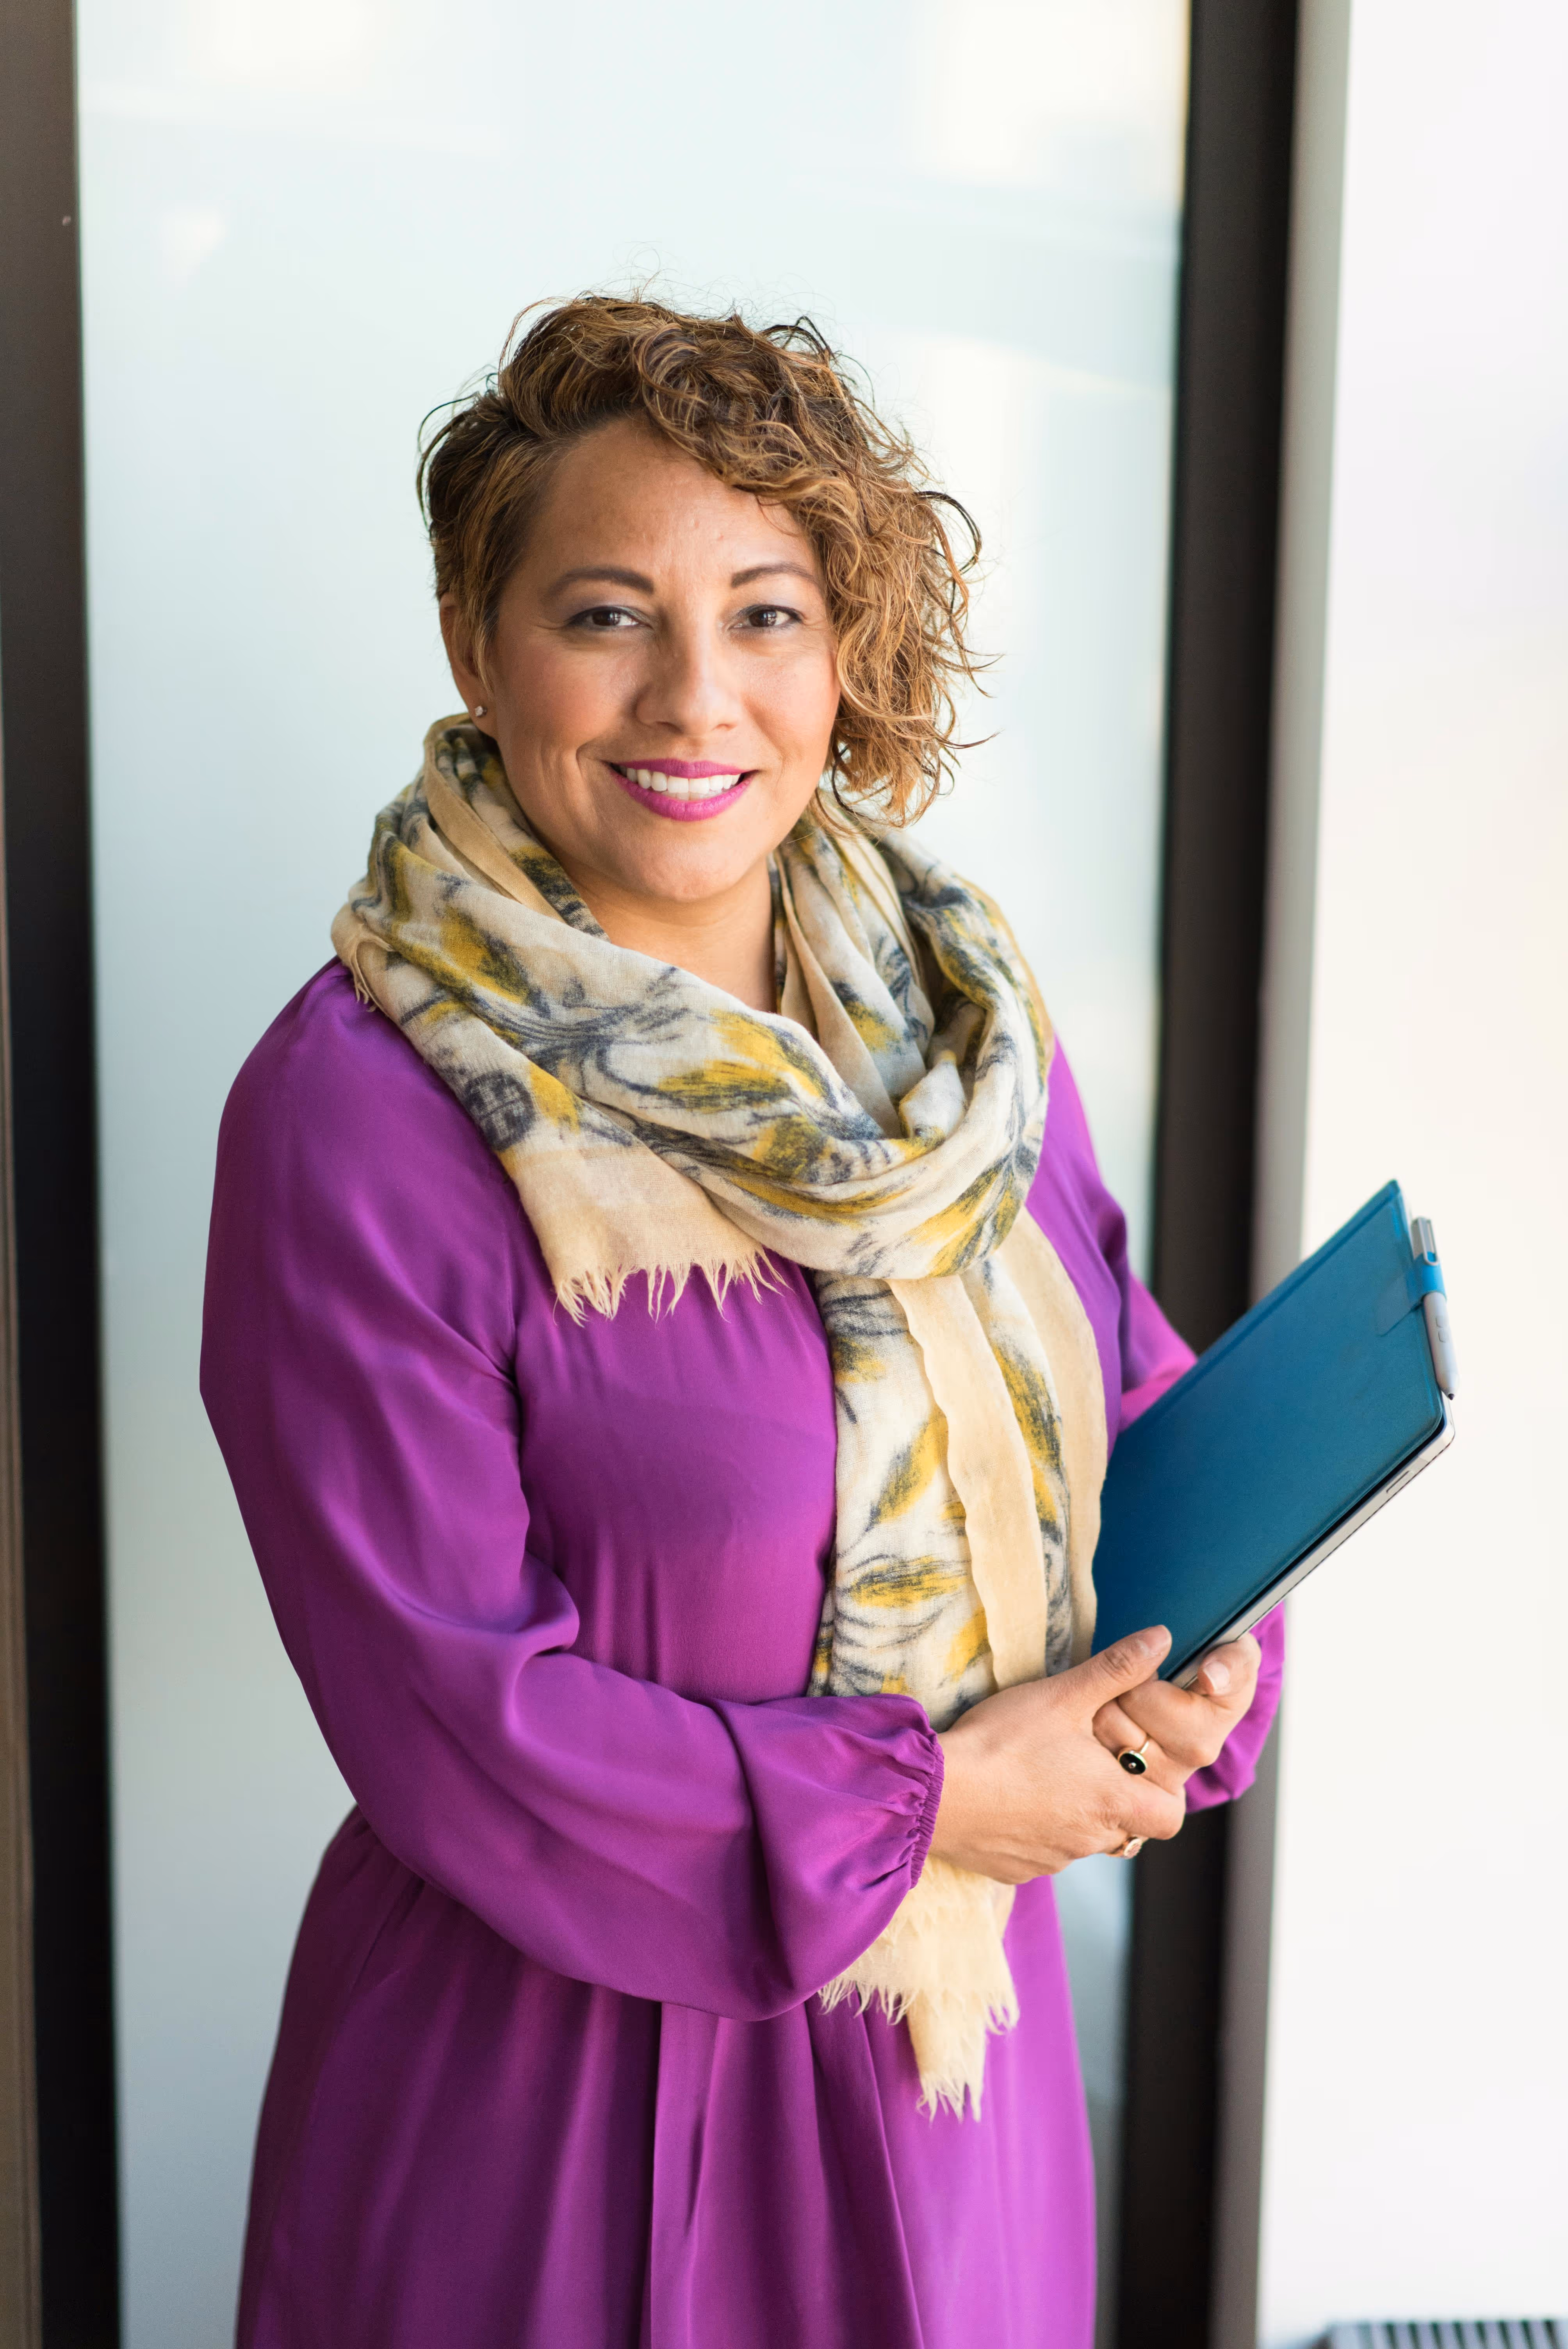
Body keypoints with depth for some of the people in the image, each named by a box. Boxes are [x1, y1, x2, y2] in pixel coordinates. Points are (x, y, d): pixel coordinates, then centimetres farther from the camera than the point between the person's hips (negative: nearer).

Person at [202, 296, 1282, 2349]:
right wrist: (915, 1803, -18)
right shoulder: (355, 1114, -19)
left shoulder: (959, 1012, -1)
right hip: (553, 2088, -5)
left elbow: (1130, 1394, 8)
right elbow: (442, 1701, -19)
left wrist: (1201, 1656, -11)